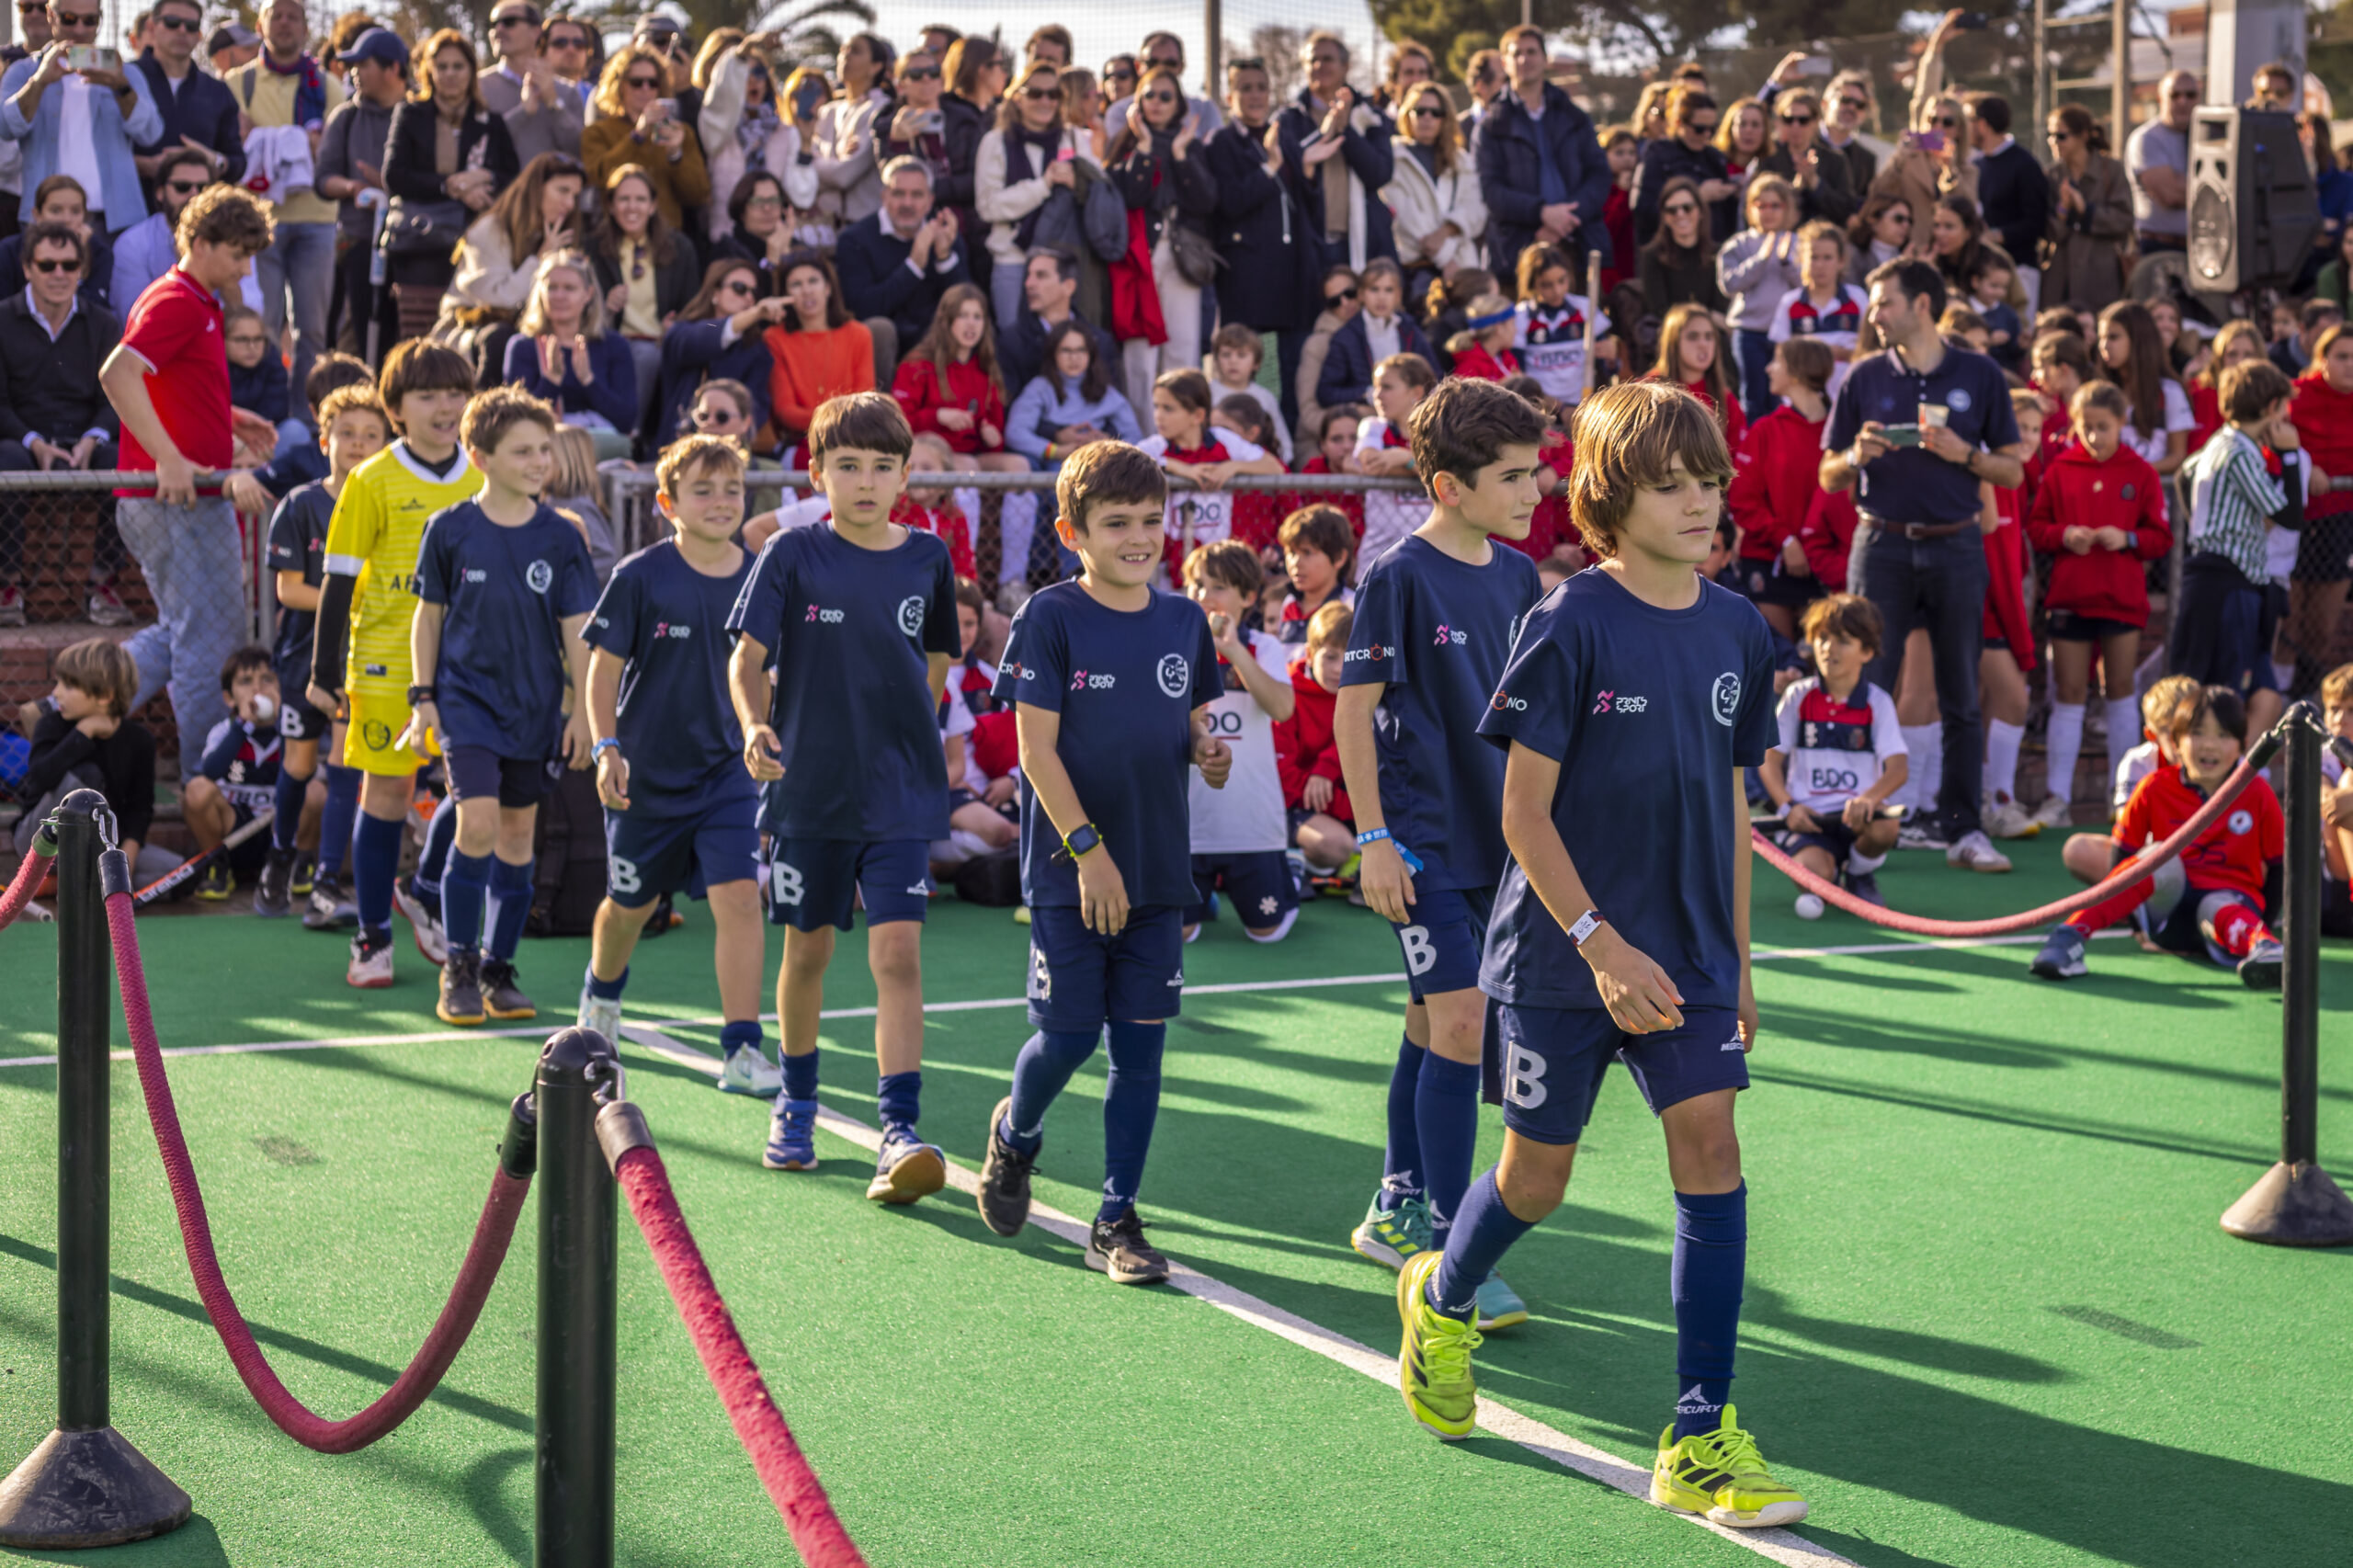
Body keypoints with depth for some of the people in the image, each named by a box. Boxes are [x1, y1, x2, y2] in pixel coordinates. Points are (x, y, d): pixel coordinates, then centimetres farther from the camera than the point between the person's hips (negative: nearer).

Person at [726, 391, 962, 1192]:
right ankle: (796, 1103, 33)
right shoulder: (793, 555, -4)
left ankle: (900, 1131, -14)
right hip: (808, 788, 0)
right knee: (807, 947, 12)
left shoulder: (927, 559, 2)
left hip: (902, 795, 0)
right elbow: (747, 655, -7)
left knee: (897, 953, -11)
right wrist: (756, 727, -24)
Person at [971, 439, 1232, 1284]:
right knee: (1069, 1034, -2)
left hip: (1160, 871, 4)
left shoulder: (1183, 621, 7)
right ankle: (1015, 1133, 31)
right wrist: (1088, 849, -15)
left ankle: (1117, 1221, 12)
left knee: (1140, 1044, 3)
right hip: (1070, 870, -4)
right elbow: (1037, 748, -10)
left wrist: (1208, 751, -6)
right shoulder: (1050, 618, -8)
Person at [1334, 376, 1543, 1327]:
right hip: (1421, 842, -7)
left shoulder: (1518, 577, 7)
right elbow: (1355, 709, -11)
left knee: (1434, 1022, 15)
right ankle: (1449, 1253, -8)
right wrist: (1373, 838, -14)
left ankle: (1397, 1209, 28)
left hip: (1493, 839, 7)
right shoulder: (1399, 578, -12)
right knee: (1459, 1022, -12)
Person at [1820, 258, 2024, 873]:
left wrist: (1965, 455, -11)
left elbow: (2013, 471, 7)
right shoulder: (1864, 377, 7)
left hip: (1955, 546, 0)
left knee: (1962, 700, 2)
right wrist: (1858, 455, -11)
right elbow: (1829, 477, 9)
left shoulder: (1979, 375, 5)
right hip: (1882, 544, 0)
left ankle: (1963, 830, 8)